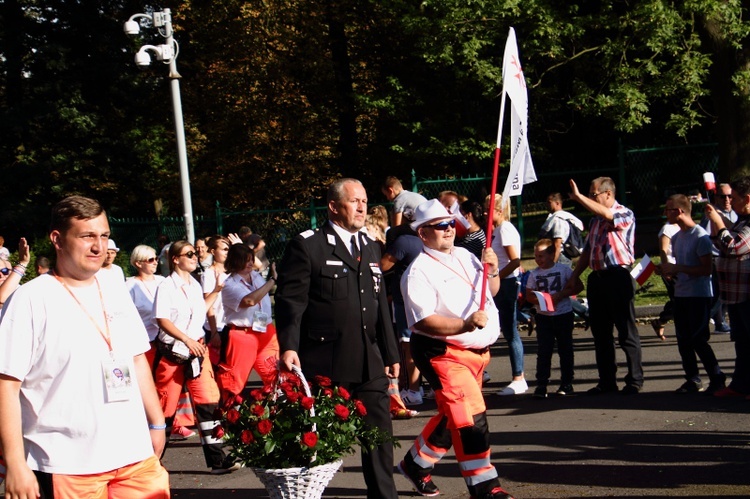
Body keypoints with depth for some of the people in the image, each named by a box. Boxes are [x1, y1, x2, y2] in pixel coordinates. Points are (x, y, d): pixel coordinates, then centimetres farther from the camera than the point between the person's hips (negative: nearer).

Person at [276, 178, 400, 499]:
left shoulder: (370, 249, 17)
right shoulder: (307, 246, -5)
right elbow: (290, 300, -11)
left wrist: (390, 353, 19)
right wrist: (289, 346, -22)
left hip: (370, 363, 6)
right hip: (325, 364, -6)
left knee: (380, 433, 6)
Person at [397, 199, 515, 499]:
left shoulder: (465, 256, 10)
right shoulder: (419, 272, -13)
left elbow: (491, 292, 21)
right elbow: (424, 321, -21)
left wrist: (492, 270, 0)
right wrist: (466, 324, -32)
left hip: (477, 352, 8)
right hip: (443, 353, -8)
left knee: (452, 415, 17)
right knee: (471, 416, -16)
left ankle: (416, 463, 35)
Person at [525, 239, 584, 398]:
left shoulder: (564, 269, -5)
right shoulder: (534, 274, 3)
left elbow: (578, 286, -5)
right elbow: (528, 295, 5)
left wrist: (560, 295, -16)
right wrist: (538, 300, -17)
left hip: (563, 314, -2)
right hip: (543, 317, 2)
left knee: (565, 349, 7)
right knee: (543, 351, -2)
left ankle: (566, 383, 16)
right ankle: (541, 384, 0)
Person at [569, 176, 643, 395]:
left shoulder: (625, 214, -5)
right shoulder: (595, 219, 18)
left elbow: (606, 214, -26)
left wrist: (578, 197, -23)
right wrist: (574, 277, 15)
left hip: (618, 277, -8)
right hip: (597, 278, 8)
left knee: (626, 332, -2)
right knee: (600, 333, 9)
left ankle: (634, 380, 4)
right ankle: (607, 381, 16)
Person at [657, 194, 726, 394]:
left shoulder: (700, 236, -13)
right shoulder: (676, 237, 13)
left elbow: (706, 269, -18)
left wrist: (676, 269, -19)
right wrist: (667, 271, 0)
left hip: (699, 295, -8)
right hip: (680, 295, 8)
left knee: (698, 340, -8)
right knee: (683, 340, 7)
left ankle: (717, 378, 3)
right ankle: (692, 379, 15)